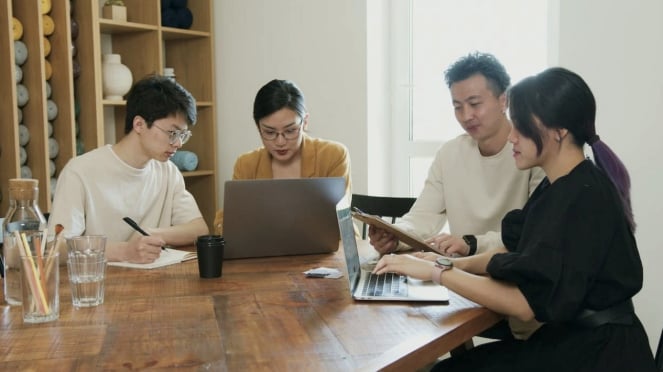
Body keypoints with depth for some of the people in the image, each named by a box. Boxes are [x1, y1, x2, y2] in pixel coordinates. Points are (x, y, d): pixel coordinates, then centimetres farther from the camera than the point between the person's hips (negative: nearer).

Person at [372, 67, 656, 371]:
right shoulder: (559, 186, 6)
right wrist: (453, 263, -2)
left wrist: (436, 272, -21)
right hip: (567, 337, 8)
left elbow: (526, 303, -26)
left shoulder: (583, 198, -23)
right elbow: (514, 252, 14)